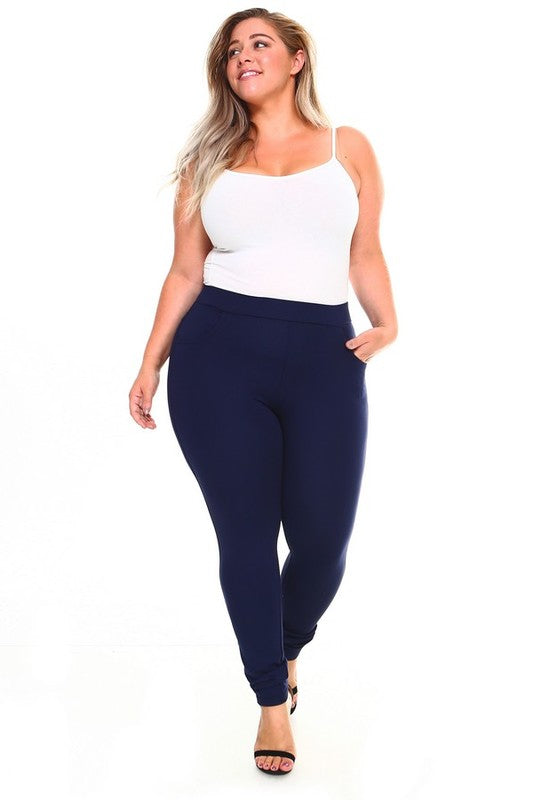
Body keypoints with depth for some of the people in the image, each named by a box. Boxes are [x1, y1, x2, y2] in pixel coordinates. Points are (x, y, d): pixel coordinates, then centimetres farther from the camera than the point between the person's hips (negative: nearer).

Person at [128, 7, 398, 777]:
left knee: (323, 539, 0)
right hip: (219, 354, 0)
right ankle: (273, 699, 21)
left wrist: (387, 322, -4)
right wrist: (150, 364, 8)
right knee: (245, 536, 2)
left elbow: (365, 253, 13)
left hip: (324, 356, 0)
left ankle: (287, 648, 35)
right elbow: (185, 272, 12)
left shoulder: (349, 148, 12)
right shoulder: (208, 159, 13)